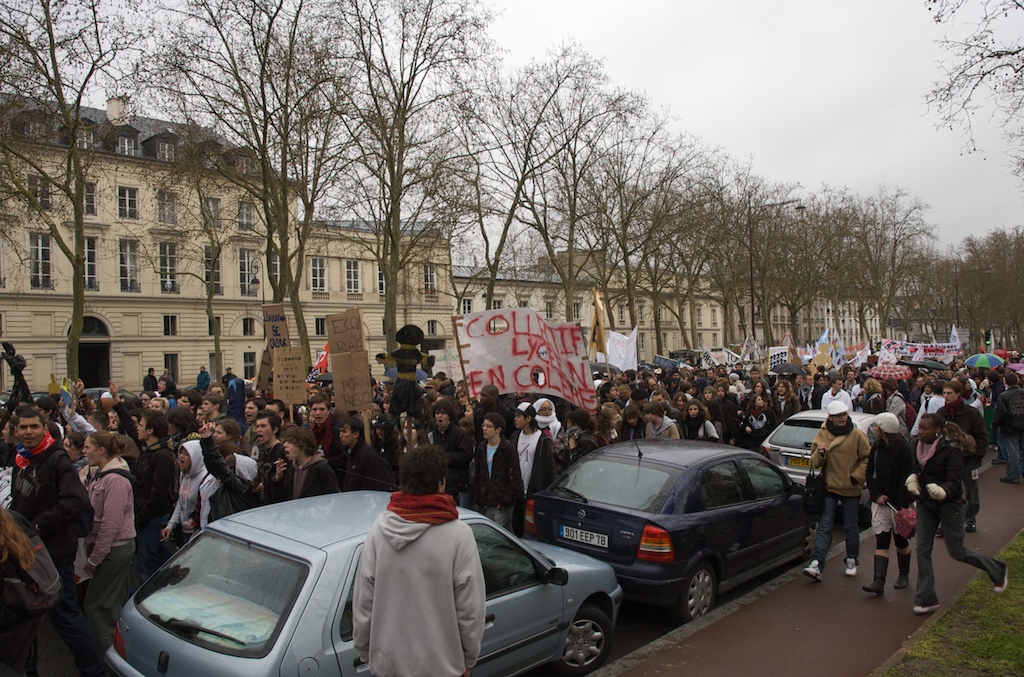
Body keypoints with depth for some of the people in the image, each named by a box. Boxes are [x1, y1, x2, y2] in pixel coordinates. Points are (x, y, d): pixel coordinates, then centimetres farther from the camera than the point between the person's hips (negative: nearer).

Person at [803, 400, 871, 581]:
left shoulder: (857, 435, -4)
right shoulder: (822, 434, 2)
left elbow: (867, 458, 2)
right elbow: (815, 462, 5)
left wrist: (857, 477, -9)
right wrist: (819, 454, -16)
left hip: (851, 489, -1)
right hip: (829, 487, 1)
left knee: (851, 527, 11)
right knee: (824, 527, -4)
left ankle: (851, 561, 30)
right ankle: (816, 565, -10)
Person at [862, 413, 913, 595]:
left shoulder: (903, 449, -12)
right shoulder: (876, 447, 4)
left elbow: (906, 479, -14)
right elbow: (870, 474, 7)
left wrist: (902, 505, -19)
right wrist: (876, 495, -6)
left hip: (898, 502, -4)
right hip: (880, 501, 4)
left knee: (900, 539, 12)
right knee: (881, 540, -3)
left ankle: (904, 575, 33)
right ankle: (878, 581, -8)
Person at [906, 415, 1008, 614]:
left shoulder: (951, 450, -20)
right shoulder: (920, 447, 0)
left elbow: (954, 483, -23)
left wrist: (942, 491, -42)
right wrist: (912, 480, -6)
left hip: (949, 505, -6)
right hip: (926, 504, 6)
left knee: (957, 551, 7)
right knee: (922, 550, 2)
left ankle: (998, 570, 36)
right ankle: (926, 599, 10)